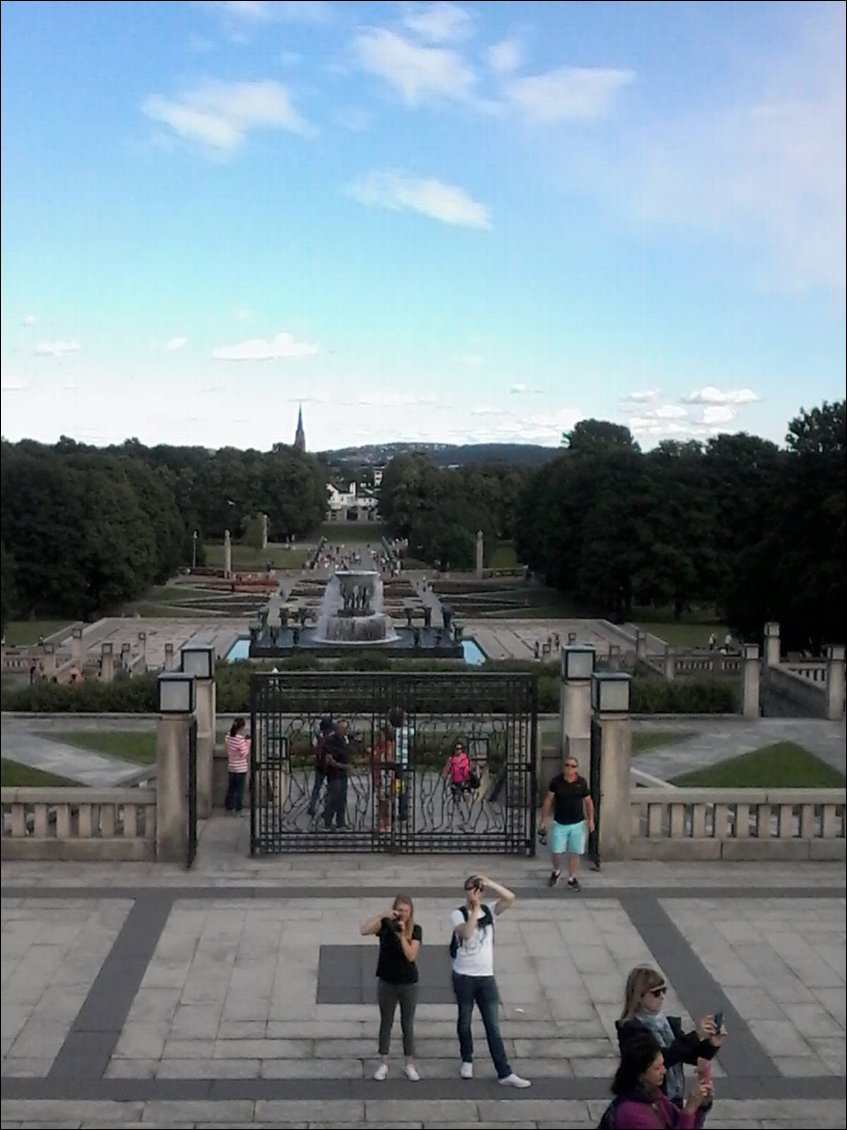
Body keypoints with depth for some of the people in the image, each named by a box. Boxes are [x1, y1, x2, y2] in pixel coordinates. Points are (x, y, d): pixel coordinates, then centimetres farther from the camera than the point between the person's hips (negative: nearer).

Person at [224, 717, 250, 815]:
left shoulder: (228, 737, 0)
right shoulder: (241, 739, -21)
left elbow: (228, 752, 8)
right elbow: (244, 754, -17)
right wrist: (248, 743, -9)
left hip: (231, 767, 6)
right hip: (241, 768, -6)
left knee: (231, 787, 17)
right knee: (239, 789, 4)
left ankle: (228, 807, 23)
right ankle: (238, 809, 10)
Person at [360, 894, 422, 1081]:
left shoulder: (416, 930, -9)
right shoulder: (386, 925, -10)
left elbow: (411, 956, -20)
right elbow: (364, 930, -27)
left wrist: (402, 935, -29)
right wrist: (381, 915, -35)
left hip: (408, 983, 0)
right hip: (386, 982, 0)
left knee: (407, 1024, 9)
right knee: (386, 1023, 11)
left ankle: (410, 1065, 20)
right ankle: (384, 1064, 21)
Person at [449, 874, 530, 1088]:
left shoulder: (489, 912, 1)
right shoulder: (458, 914, -10)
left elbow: (510, 898, -13)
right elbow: (466, 933, -29)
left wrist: (489, 883, -19)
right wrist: (475, 908, -25)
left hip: (486, 977, 2)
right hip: (464, 977, -2)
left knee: (493, 1026, 4)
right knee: (465, 1021, 15)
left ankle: (505, 1073, 5)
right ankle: (467, 1060, 36)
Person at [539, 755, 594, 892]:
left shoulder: (582, 782, -5)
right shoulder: (556, 781, -7)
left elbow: (588, 802, 5)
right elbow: (548, 800, 0)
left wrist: (591, 820, 1)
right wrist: (544, 819, 0)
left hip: (577, 824, 0)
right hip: (559, 823, 0)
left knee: (574, 853, 5)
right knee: (556, 852, 1)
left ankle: (572, 879, 21)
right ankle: (556, 871, 32)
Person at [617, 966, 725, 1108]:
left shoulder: (669, 1023, 7)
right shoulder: (631, 1030, -15)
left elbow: (693, 1057, 6)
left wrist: (711, 1045, -14)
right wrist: (695, 1037, -31)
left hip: (674, 1102, 7)